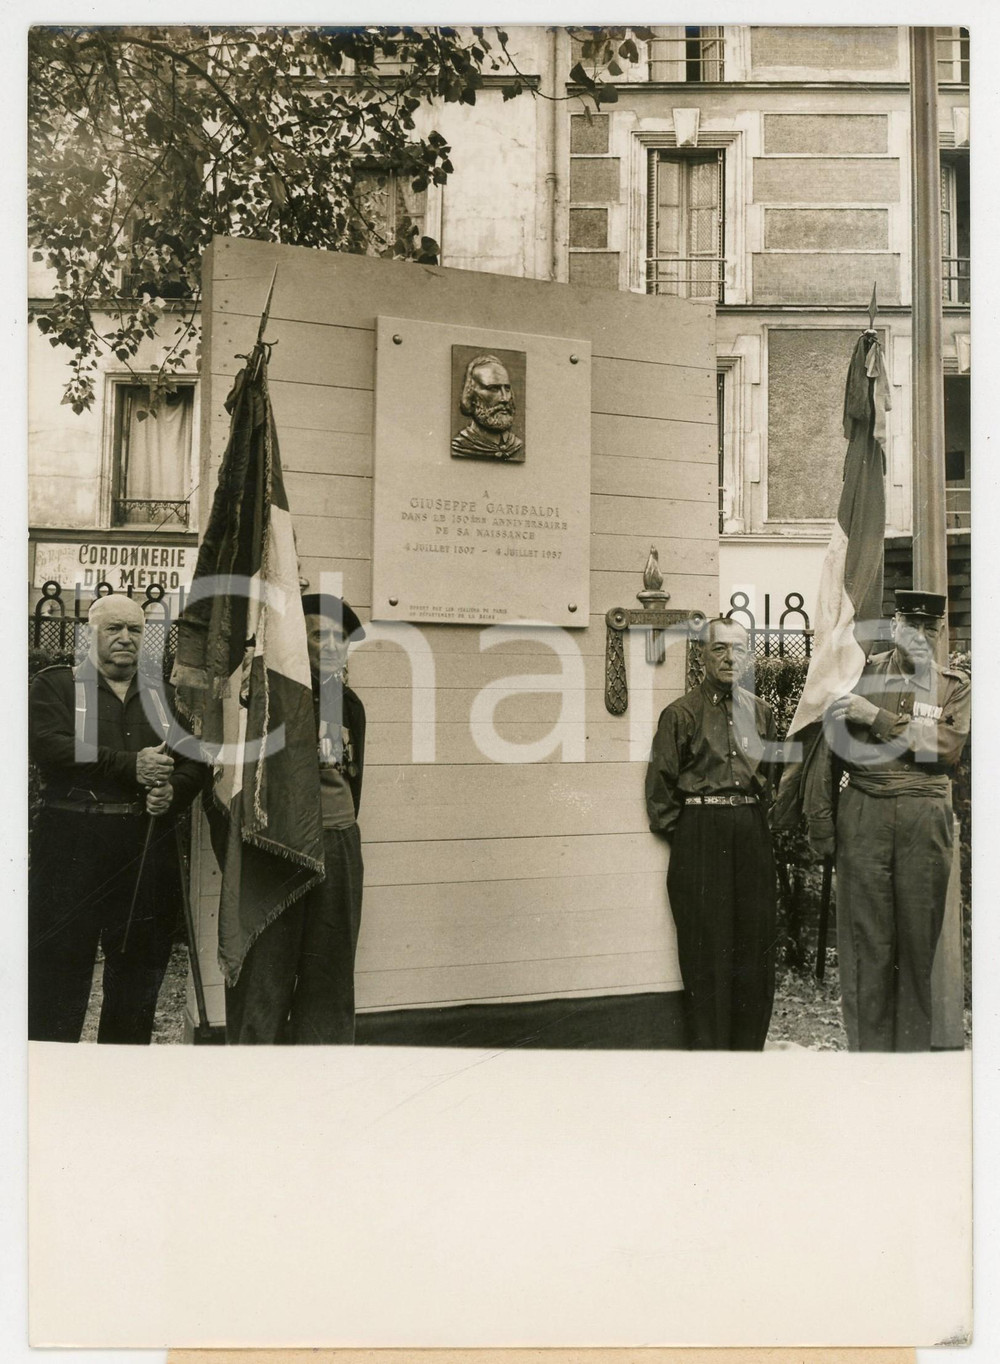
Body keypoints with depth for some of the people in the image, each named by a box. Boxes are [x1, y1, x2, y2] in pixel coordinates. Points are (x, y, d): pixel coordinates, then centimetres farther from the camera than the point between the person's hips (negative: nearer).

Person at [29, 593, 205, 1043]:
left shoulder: (164, 696, 18)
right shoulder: (55, 685, 7)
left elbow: (196, 760, 10)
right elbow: (49, 745, -11)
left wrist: (172, 792, -12)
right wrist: (130, 767, -16)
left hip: (148, 850, 4)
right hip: (72, 849, -3)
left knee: (139, 972, 9)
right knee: (59, 971, 0)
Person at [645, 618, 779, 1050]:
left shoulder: (760, 711, 12)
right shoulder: (682, 713, -4)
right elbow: (660, 784, -3)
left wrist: (758, 816, 15)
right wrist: (681, 833, -3)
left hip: (751, 833, 5)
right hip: (701, 836, -5)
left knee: (755, 944, 8)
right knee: (707, 947, 1)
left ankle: (749, 1045, 21)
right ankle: (709, 1046, 13)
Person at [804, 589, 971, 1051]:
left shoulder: (955, 686, 11)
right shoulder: (861, 673, 8)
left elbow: (946, 748, -7)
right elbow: (830, 748, 5)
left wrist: (878, 718, -11)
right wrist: (820, 820, 1)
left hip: (925, 819, 1)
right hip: (863, 816, -1)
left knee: (920, 933, 4)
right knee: (864, 934, 0)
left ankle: (914, 1046, 15)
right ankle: (868, 1046, 9)